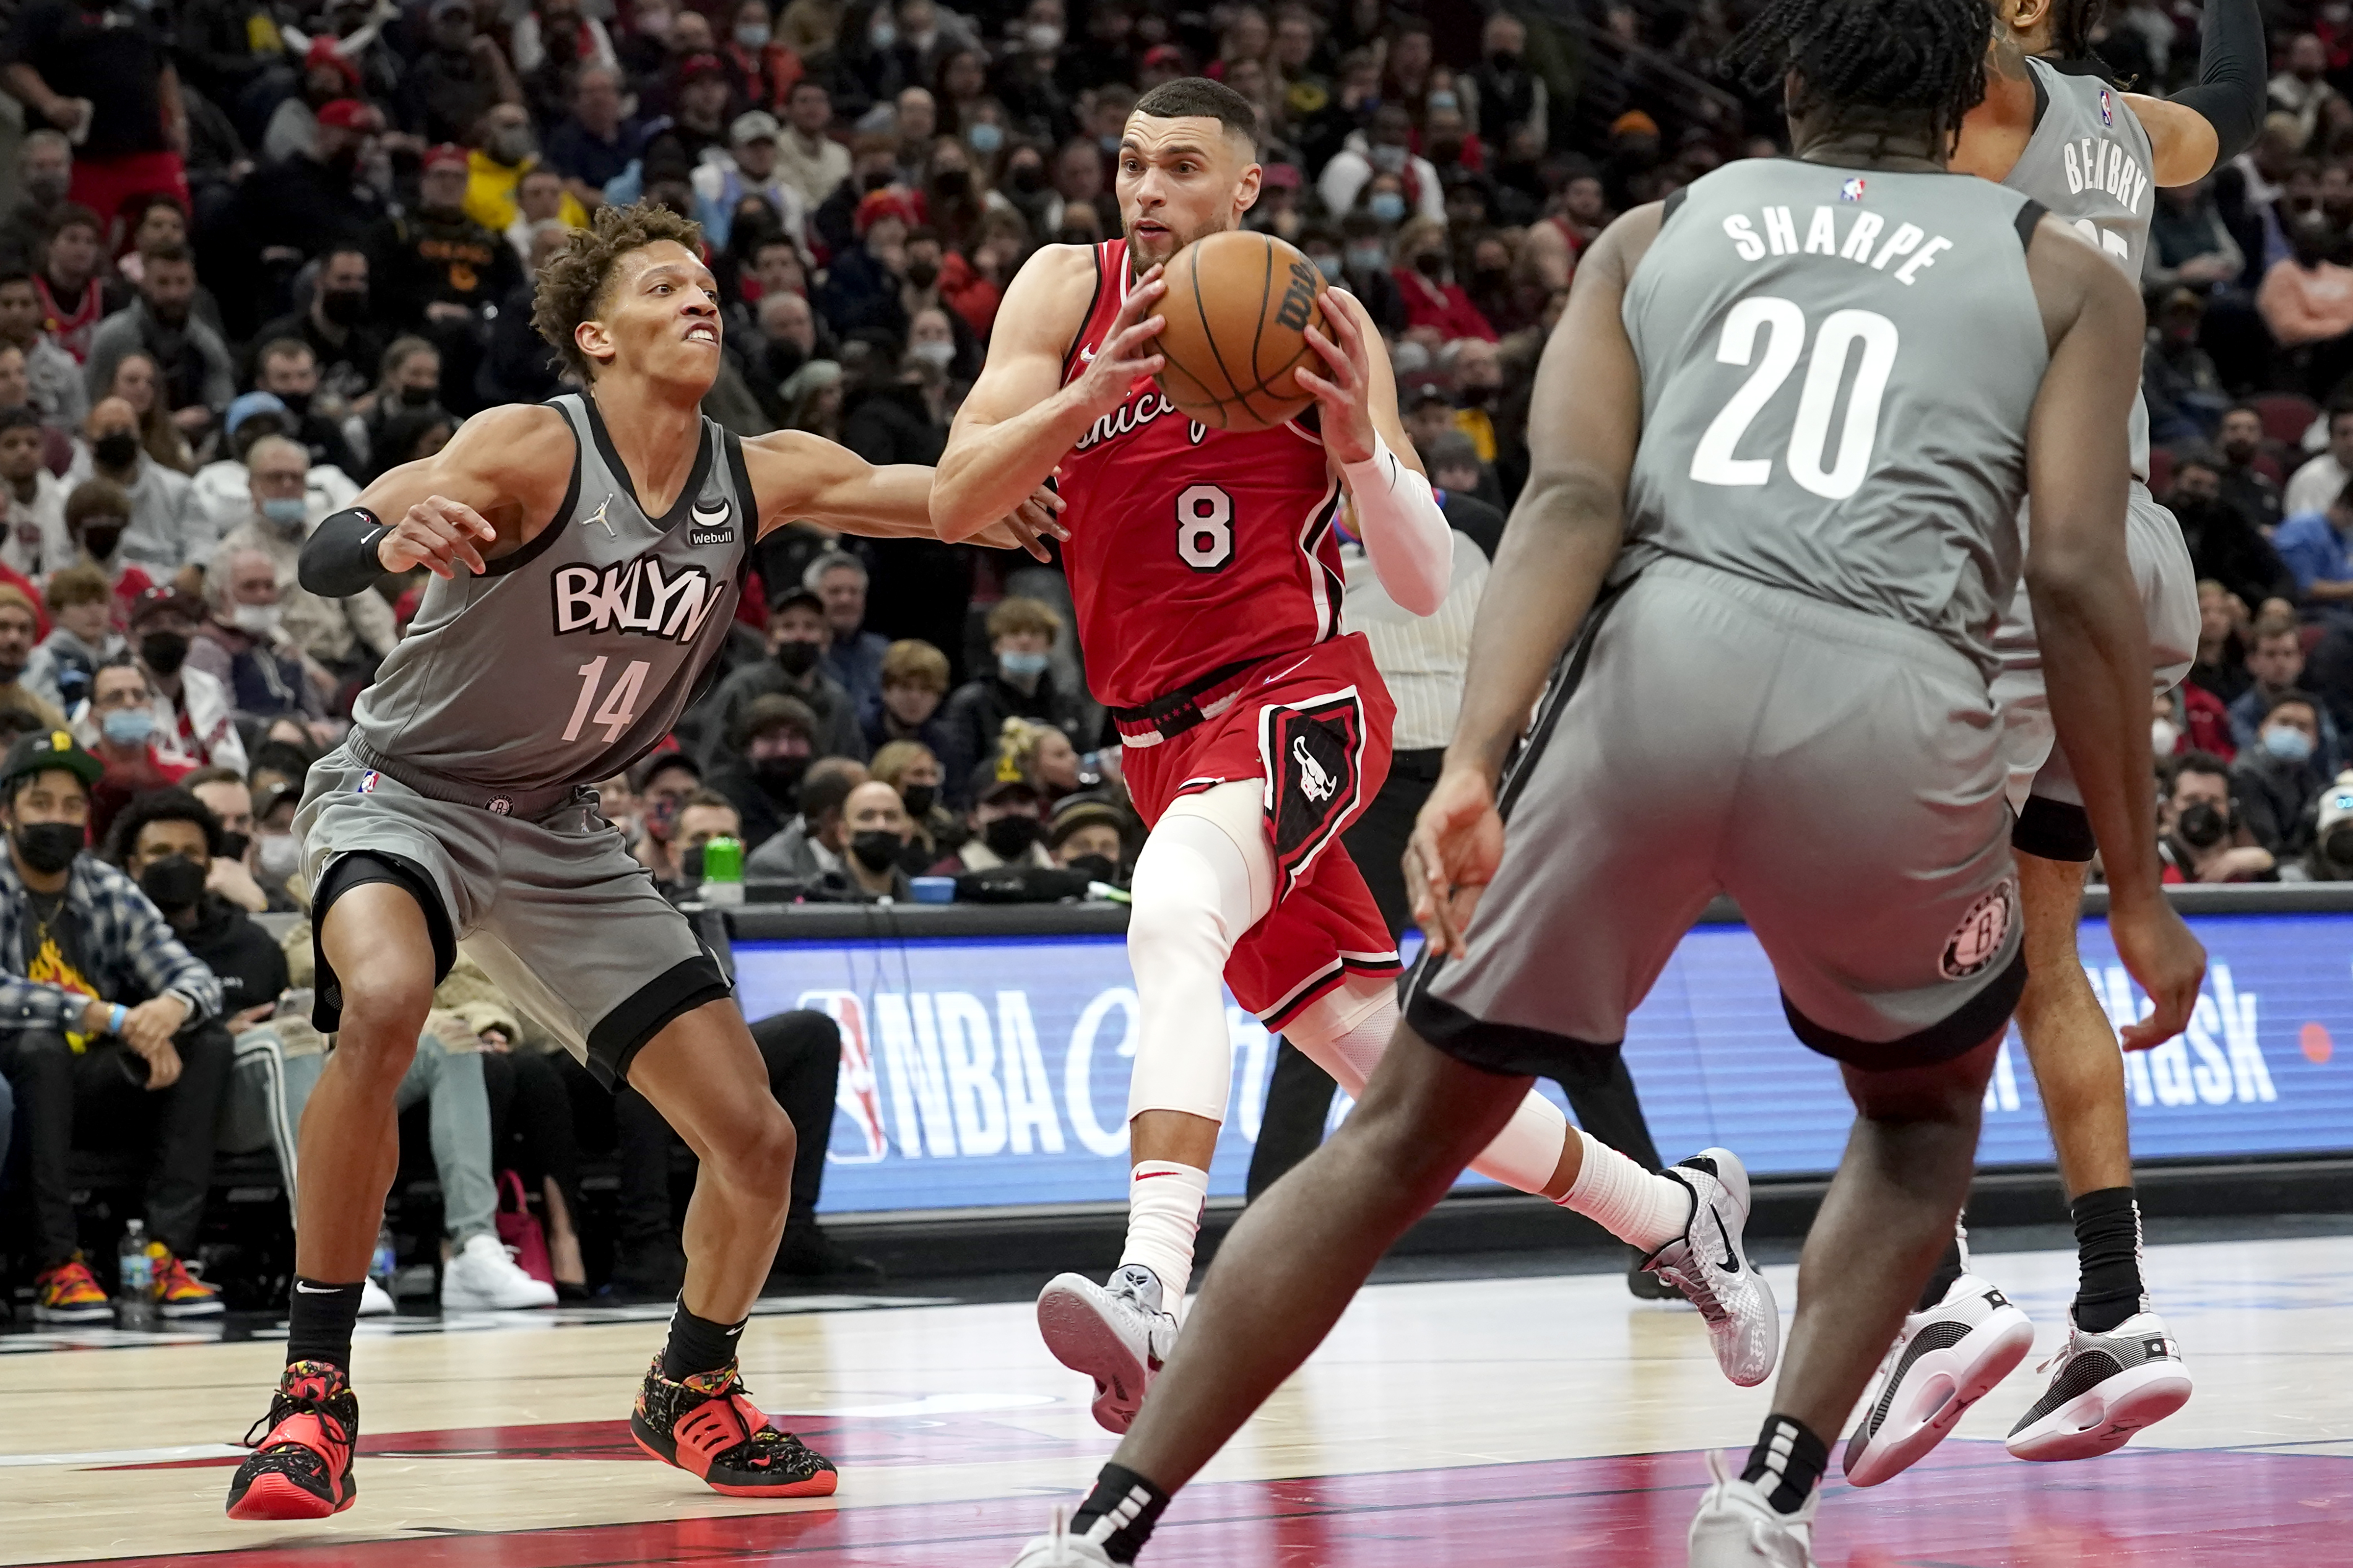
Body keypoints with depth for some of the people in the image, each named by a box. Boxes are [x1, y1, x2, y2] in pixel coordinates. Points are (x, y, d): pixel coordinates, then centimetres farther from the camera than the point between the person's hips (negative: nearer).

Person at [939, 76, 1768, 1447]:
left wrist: (1361, 446, -24)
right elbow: (957, 496, -7)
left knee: (1175, 917, -36)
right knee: (1386, 1060, 11)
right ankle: (1673, 1215, 33)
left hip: (1297, 697, -5)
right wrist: (1097, 389, -22)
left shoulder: (1320, 327, -4)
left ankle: (1156, 1292, -51)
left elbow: (1431, 588, -5)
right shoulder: (1073, 293, 4)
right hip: (1163, 734, 5)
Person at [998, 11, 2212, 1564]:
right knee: (1924, 1111, 29)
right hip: (1890, 702, -1)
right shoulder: (2066, 273, 21)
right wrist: (2138, 894, 12)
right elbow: (2078, 576, 7)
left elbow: (1572, 499, 4)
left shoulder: (1657, 234, 23)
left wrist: (1474, 762, -7)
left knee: (1410, 1129, 15)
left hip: (1653, 657, 1)